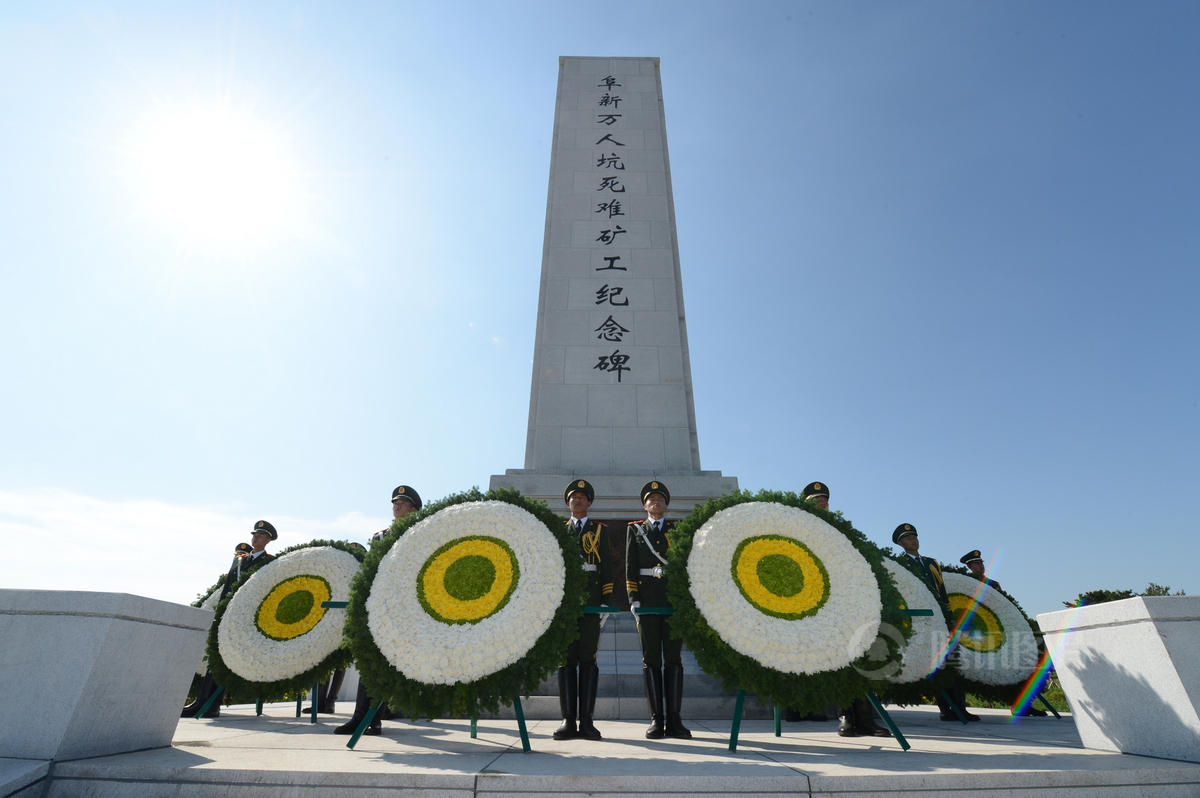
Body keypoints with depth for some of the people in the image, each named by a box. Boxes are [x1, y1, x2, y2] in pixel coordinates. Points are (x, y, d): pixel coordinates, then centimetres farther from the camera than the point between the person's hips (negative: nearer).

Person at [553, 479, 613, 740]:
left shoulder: (600, 530, 13)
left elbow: (607, 567, 8)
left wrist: (606, 601, -1)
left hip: (591, 602, -1)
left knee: (588, 659, -1)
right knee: (566, 660, 2)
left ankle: (586, 720, 6)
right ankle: (568, 720, 8)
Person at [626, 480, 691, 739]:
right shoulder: (634, 529, 12)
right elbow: (630, 566, 6)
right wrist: (633, 598, -4)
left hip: (673, 599, 1)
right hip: (647, 599, 0)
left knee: (673, 658, 1)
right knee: (651, 659, 2)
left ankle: (674, 720, 6)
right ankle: (656, 720, 8)